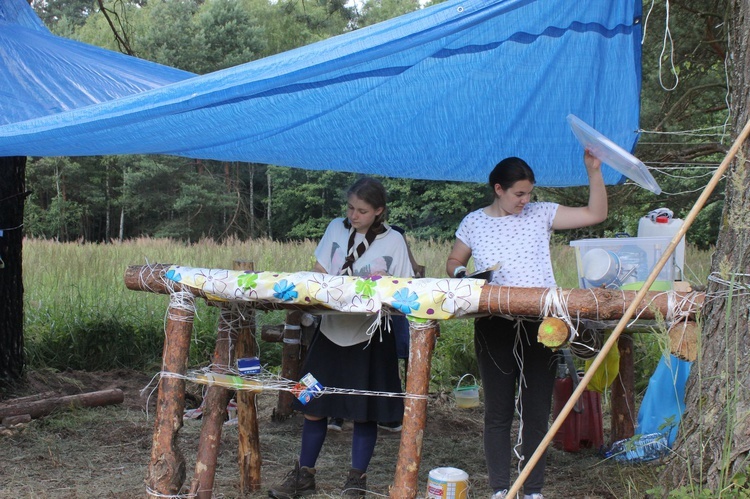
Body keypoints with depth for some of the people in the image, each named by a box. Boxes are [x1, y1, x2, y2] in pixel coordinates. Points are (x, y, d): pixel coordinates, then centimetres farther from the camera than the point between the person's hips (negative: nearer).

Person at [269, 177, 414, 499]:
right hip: (331, 331, 3)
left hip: (369, 338, -3)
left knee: (364, 411, 4)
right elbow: (319, 274, 5)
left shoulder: (393, 241, -5)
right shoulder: (336, 229, 3)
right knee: (313, 406, 8)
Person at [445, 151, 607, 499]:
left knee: (537, 411, 4)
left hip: (540, 327, 0)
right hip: (494, 329, 0)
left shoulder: (542, 214, 6)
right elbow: (453, 261, 17)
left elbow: (595, 214, 5)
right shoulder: (474, 222, 7)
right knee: (498, 411, 6)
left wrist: (594, 171, -4)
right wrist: (460, 273, -6)